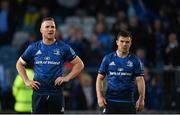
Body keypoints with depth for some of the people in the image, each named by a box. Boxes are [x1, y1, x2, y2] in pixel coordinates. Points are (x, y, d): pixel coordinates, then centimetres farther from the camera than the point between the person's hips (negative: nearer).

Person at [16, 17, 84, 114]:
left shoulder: (63, 48, 2)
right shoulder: (34, 48, 6)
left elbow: (79, 64, 7)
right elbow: (19, 64, 18)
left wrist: (67, 78, -5)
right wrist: (26, 81, 5)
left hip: (56, 93, -1)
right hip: (38, 93, 1)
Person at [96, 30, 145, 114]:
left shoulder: (135, 61, 3)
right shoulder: (108, 58, 4)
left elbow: (140, 80, 1)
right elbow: (100, 78, 7)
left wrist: (141, 99, -10)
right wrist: (99, 97, -5)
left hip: (128, 101, 0)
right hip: (110, 100, 0)